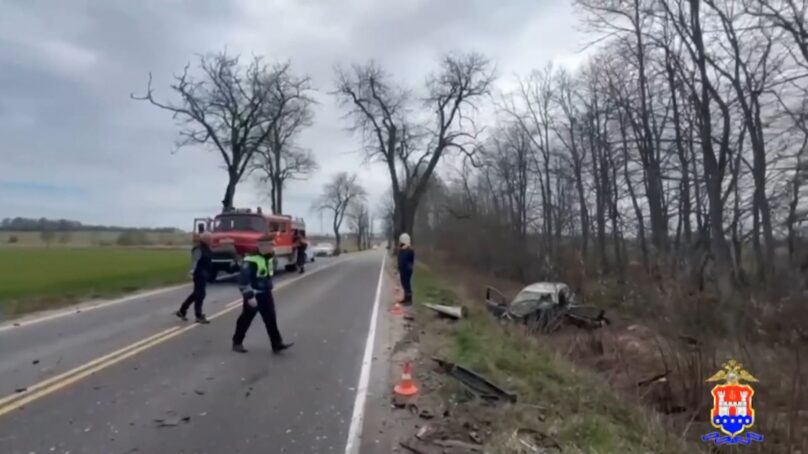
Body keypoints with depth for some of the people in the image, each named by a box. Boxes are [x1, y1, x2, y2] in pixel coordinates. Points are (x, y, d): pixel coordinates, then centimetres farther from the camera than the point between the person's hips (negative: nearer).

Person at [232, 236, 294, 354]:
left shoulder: (268, 258, 6)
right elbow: (243, 279, -24)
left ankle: (277, 344, 7)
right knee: (245, 319, 9)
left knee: (271, 319, 4)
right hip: (253, 295, -7)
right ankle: (237, 343, 27)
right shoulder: (251, 260, -21)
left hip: (266, 294, 7)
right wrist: (249, 296, -26)